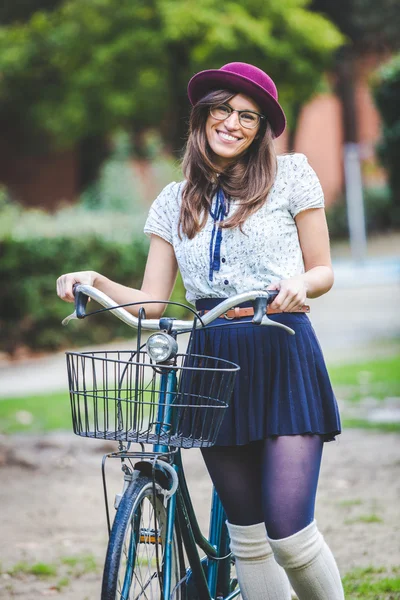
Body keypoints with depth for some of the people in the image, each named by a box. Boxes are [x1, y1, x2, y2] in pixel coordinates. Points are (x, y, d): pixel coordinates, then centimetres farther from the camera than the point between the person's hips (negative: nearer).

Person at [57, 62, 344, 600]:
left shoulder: (291, 176, 5)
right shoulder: (175, 203, 13)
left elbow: (323, 271, 6)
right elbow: (152, 302, 9)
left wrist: (300, 283, -16)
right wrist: (97, 281, -9)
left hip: (283, 358, -3)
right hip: (214, 363, 3)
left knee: (289, 534, -11)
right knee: (247, 538, 6)